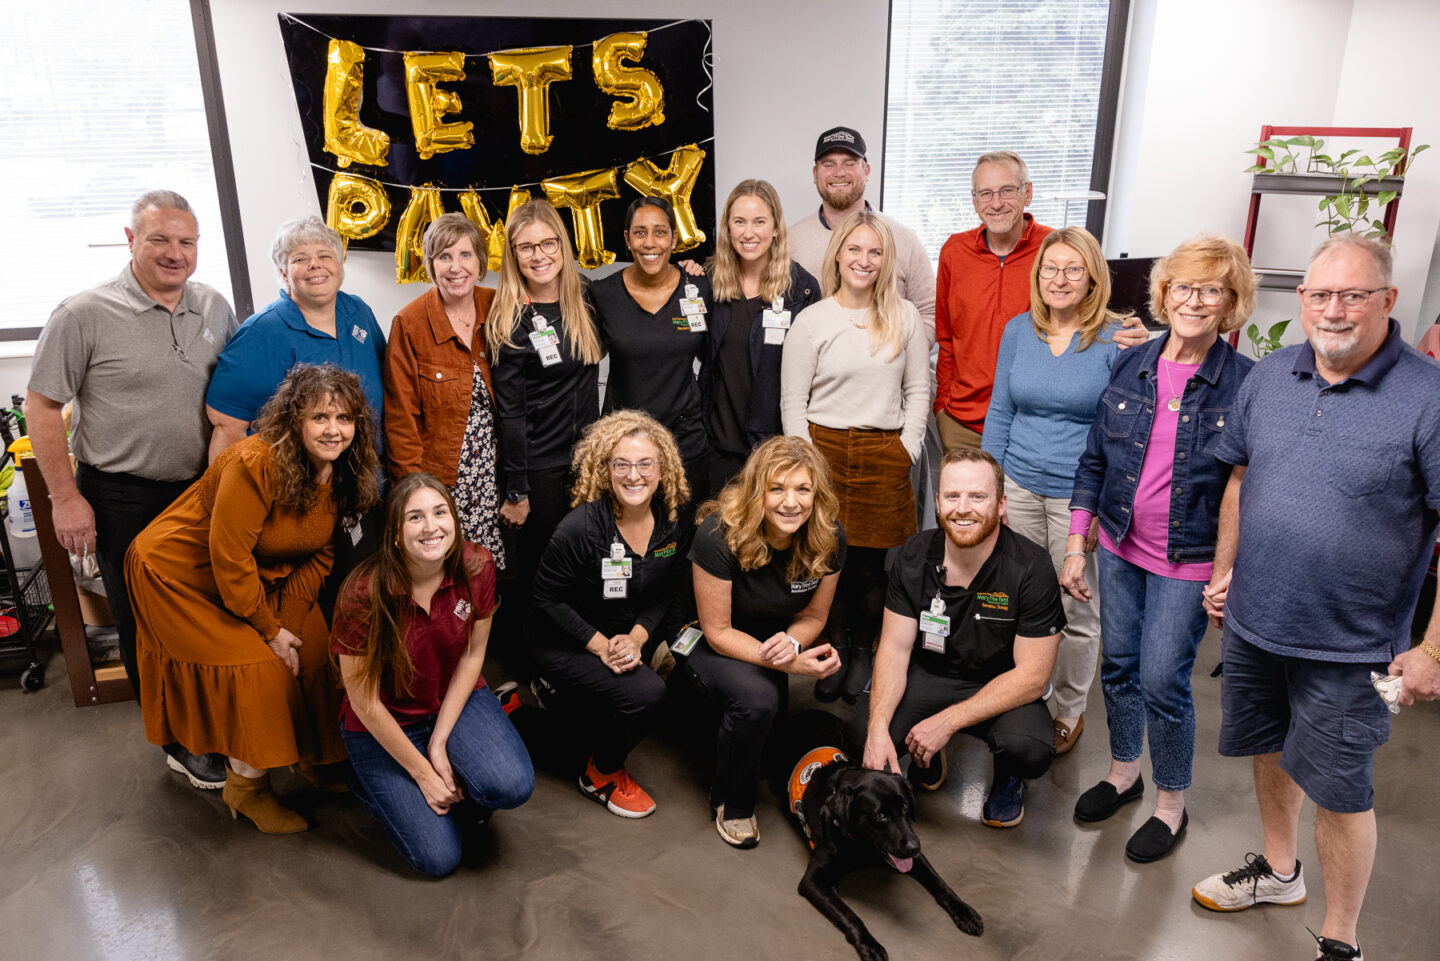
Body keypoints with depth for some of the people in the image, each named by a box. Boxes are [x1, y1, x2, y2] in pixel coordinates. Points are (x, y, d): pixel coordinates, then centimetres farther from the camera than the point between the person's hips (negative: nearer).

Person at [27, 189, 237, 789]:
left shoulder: (214, 308, 4)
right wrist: (66, 497, -10)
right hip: (123, 499, -4)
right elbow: (42, 406, -7)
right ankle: (180, 740, 24)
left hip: (203, 490, 4)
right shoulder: (84, 315, -11)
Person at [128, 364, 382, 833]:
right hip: (183, 575, -7)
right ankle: (245, 788, 8)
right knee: (260, 667, -12)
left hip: (262, 576, 7)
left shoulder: (341, 473, -10)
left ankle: (317, 758, 21)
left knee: (313, 649, 0)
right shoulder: (255, 464, -33)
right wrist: (269, 629, -20)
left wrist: (289, 620, -12)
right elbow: (229, 557, -29)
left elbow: (318, 555, -3)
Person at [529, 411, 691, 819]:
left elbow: (665, 592, 1)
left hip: (633, 633, 8)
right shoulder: (581, 526, -25)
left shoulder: (673, 522, -8)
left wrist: (636, 638, -16)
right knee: (645, 692, -26)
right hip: (564, 644, -8)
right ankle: (601, 774, 5)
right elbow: (547, 598, -16)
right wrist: (601, 646, -22)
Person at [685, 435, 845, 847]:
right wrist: (791, 664, -32)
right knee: (756, 698, -32)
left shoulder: (829, 540, -17)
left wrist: (790, 643, -25)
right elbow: (718, 632, -22)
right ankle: (731, 804, -4)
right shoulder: (719, 535, -30)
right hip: (704, 641, -5)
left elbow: (813, 616, -1)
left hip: (770, 641, 5)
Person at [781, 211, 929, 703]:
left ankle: (863, 649, 23)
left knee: (873, 564, 3)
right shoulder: (812, 320, 2)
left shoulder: (904, 317, 8)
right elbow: (792, 400, 2)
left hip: (885, 454, 1)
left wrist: (907, 449, 0)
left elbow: (918, 390, 10)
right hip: (825, 449, -1)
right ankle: (835, 649, 21)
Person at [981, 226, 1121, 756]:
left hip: (1080, 494, -3)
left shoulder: (1115, 340, -7)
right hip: (1019, 488, 3)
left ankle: (1069, 711, 28)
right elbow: (999, 411, 9)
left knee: (1075, 612, 8)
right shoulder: (1019, 329, 4)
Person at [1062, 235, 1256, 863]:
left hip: (1188, 561, -4)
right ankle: (1124, 771, 40)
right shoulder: (1131, 365, 0)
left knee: (1162, 681, 2)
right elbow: (1094, 459, 5)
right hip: (1118, 548, 4)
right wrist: (1076, 546, 4)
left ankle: (1172, 804, 26)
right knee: (1119, 665, 16)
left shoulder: (1245, 383, -11)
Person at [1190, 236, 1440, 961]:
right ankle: (1278, 870, 47)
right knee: (1271, 750, 23)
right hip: (1253, 621, 5)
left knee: (1339, 789, 7)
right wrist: (1225, 568, 11)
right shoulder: (1270, 376, 0)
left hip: (1348, 644, -5)